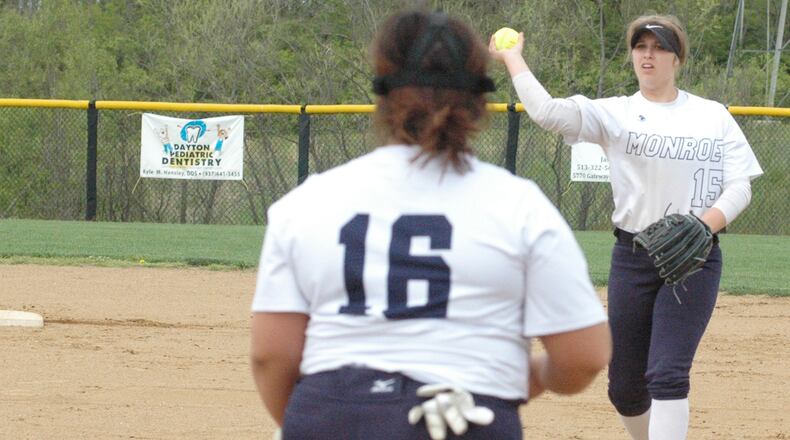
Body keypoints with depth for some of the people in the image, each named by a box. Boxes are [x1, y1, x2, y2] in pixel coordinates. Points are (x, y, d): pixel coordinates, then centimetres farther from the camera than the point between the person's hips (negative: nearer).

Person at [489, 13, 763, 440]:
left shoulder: (713, 116, 6)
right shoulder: (615, 113, 4)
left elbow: (739, 186, 0)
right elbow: (545, 110, -10)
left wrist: (705, 225, -18)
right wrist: (512, 57, -5)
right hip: (631, 257, 2)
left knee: (667, 374, -16)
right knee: (625, 387, 6)